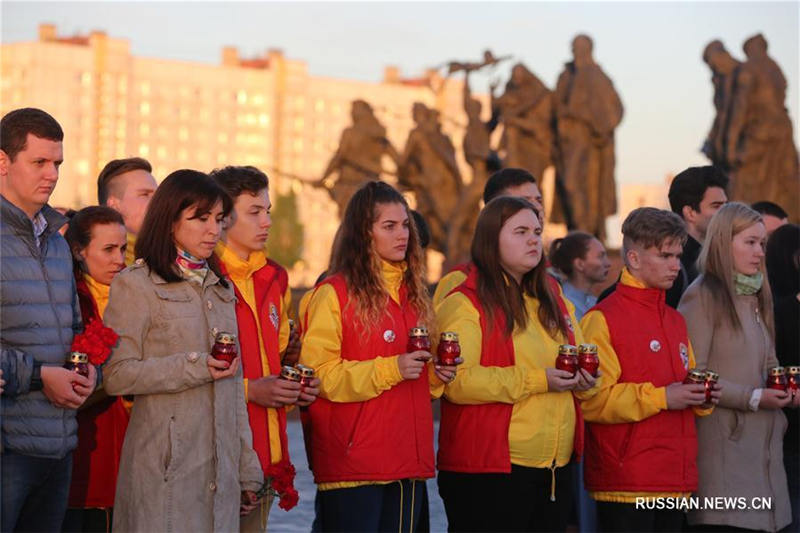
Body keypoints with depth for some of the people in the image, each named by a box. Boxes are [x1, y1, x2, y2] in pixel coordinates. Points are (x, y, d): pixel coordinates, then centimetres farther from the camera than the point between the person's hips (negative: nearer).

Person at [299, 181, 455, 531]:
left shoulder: (412, 292, 17)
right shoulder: (333, 293, -6)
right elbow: (317, 374, -13)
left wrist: (438, 374, 6)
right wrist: (390, 369, -19)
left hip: (408, 460, 7)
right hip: (353, 461, -7)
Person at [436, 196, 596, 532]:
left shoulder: (552, 302, 18)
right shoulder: (465, 303, -7)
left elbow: (578, 360, 27)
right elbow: (456, 382, -19)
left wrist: (583, 380, 2)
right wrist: (536, 381, -21)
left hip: (554, 469, 7)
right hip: (488, 469, -7)